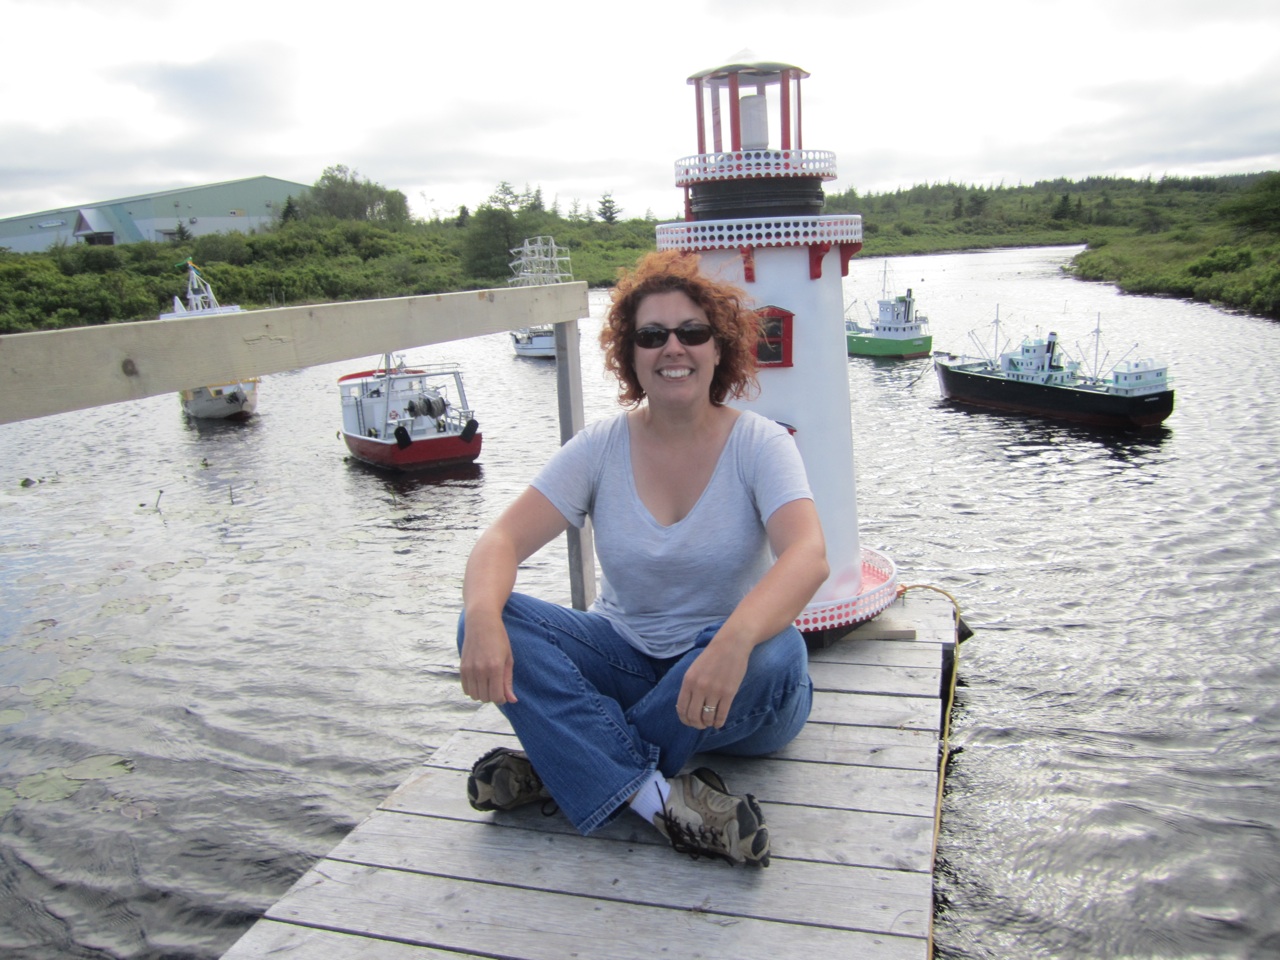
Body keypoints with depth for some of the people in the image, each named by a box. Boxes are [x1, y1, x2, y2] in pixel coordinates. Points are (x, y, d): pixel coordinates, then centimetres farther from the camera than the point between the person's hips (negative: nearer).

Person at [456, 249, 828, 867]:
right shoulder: (603, 446, -4)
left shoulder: (759, 444, -10)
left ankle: (562, 765, -19)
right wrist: (483, 617, -35)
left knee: (774, 654, -36)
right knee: (489, 625, -21)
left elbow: (809, 556, -28)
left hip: (726, 683, -2)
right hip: (623, 663, 2)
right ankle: (661, 796, -27)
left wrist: (735, 639, -47)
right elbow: (503, 539, -12)